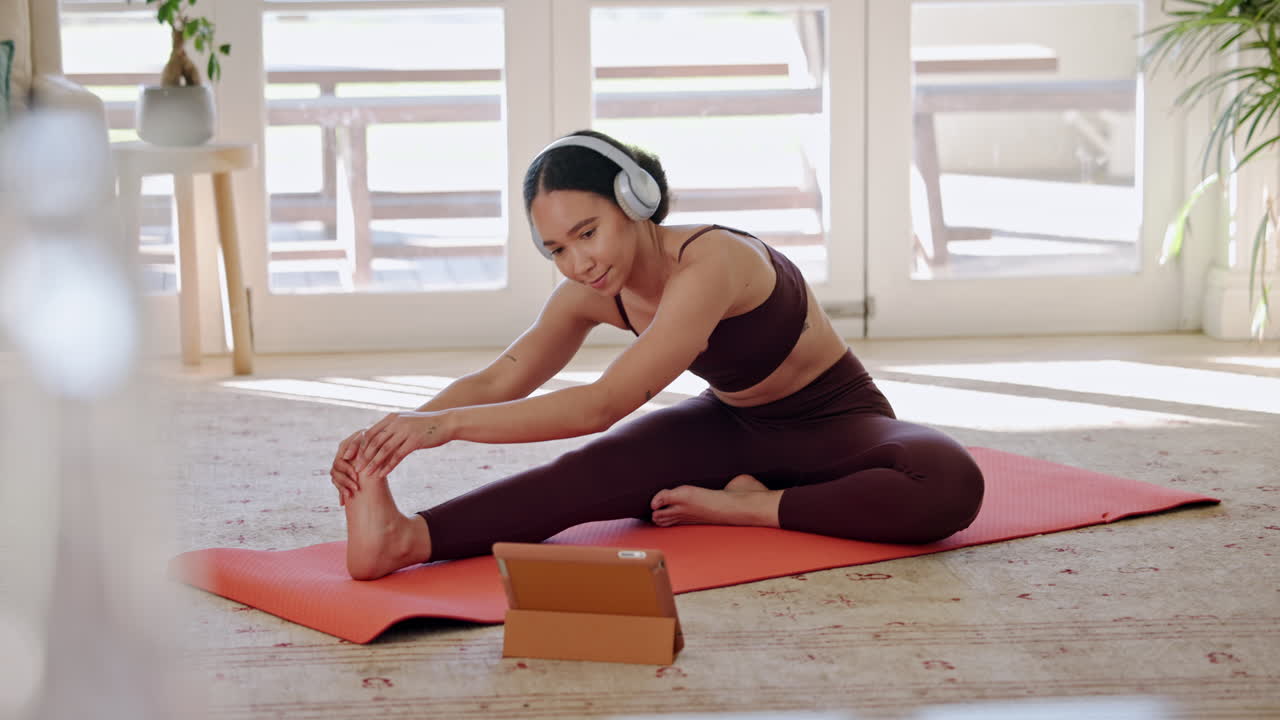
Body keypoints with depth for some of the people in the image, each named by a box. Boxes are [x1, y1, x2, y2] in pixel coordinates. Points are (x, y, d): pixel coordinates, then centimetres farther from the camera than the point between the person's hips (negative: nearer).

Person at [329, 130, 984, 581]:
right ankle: (407, 538, -44)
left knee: (949, 486, -38)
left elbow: (605, 404, -40)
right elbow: (501, 380, -3)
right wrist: (400, 431, -21)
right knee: (596, 469, -27)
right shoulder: (589, 294, -11)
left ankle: (751, 508, -25)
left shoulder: (711, 264, -34)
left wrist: (447, 424, -44)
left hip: (834, 425, -5)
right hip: (733, 426, 5)